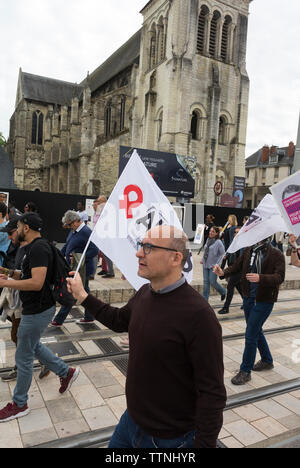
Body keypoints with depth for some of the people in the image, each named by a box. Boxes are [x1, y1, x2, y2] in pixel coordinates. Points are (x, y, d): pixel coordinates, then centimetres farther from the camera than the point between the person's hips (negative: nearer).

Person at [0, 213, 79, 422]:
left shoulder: (39, 248, -23)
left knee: (23, 357, 6)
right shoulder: (34, 246, 10)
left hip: (38, 311, -10)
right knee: (34, 346, 25)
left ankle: (19, 405, 26)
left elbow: (36, 283, -31)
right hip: (35, 308, 10)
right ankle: (66, 372, 36)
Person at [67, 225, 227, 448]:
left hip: (169, 438, -6)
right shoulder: (144, 293, -4)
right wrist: (83, 296, 15)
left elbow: (213, 393, -24)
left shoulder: (198, 315, -28)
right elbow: (119, 320, 16)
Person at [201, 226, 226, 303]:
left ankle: (223, 292, 26)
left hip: (213, 266, -6)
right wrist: (202, 259, 11)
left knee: (212, 282, -2)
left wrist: (217, 264, -13)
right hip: (205, 265, 6)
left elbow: (222, 254, -9)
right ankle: (205, 299, 11)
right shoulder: (208, 240, 9)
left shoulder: (218, 242, -10)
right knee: (206, 282, 5)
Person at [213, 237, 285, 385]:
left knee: (250, 335, -5)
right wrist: (223, 273, -19)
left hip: (264, 301, -6)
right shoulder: (248, 251, 2)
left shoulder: (276, 255, -13)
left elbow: (280, 277, -21)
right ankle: (267, 361, 43)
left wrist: (260, 278, -38)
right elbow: (236, 266, 1)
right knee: (256, 331, 21)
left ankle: (245, 371, 12)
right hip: (248, 298, 6)